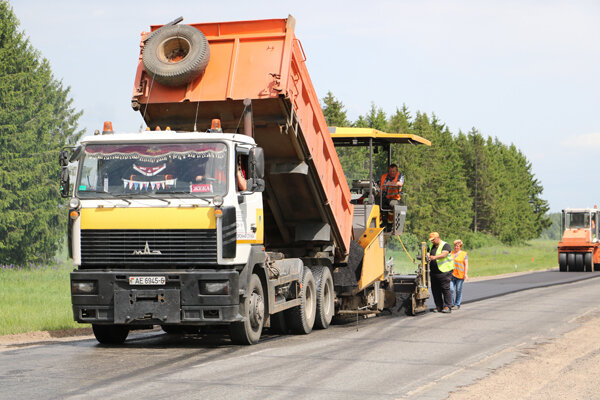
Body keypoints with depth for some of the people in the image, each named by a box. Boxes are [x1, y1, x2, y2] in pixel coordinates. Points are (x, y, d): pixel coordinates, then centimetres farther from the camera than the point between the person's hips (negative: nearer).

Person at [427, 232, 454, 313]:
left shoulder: (445, 245, -5)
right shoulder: (431, 246, 17)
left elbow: (444, 254, -22)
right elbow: (428, 254, 8)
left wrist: (435, 257, -38)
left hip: (444, 271, -7)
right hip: (434, 272, 7)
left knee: (445, 288, -9)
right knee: (435, 290, 5)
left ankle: (448, 307, -7)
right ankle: (439, 306, 12)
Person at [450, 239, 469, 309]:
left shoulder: (464, 254, 3)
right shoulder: (451, 253, 13)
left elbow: (466, 264, -2)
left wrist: (466, 273, -11)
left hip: (460, 275, -3)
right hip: (451, 274, 3)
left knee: (458, 290, 3)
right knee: (451, 289, -7)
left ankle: (457, 304, 13)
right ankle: (452, 304, 3)